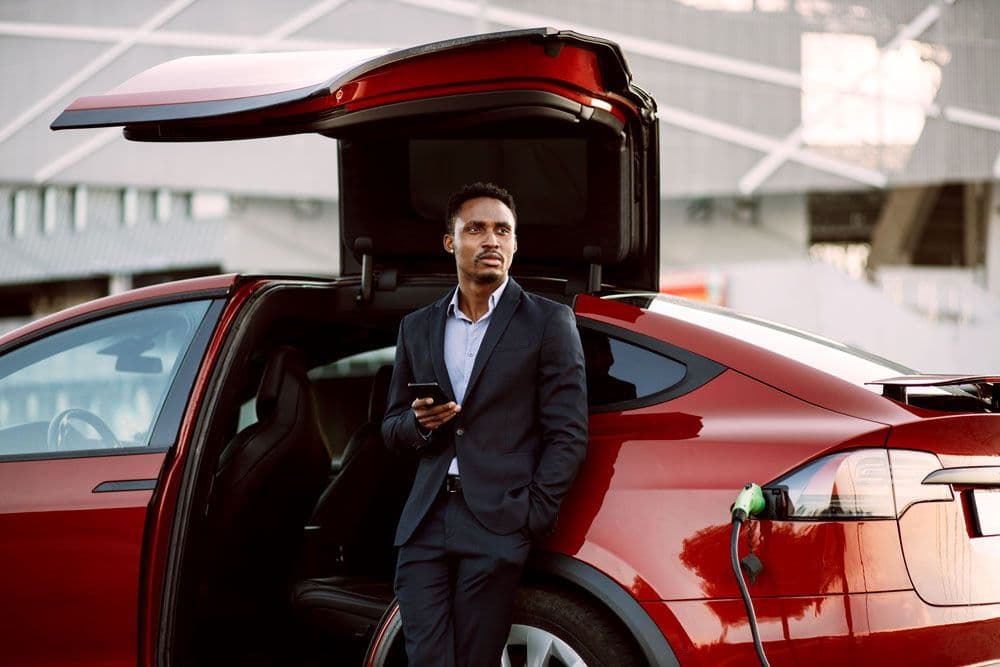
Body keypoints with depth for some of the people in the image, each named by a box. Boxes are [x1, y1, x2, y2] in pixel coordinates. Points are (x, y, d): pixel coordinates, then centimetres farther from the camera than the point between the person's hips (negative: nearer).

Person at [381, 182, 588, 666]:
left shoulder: (548, 323, 3)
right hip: (426, 527, 4)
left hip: (496, 527, -3)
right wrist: (419, 422, -3)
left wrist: (534, 518, -9)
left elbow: (568, 434, 0)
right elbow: (391, 429, 20)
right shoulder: (417, 328, 16)